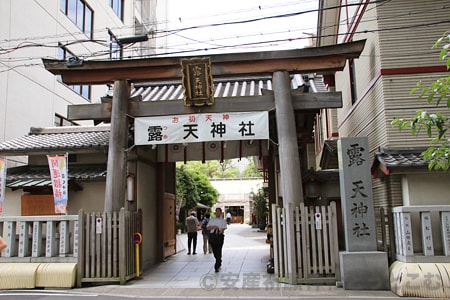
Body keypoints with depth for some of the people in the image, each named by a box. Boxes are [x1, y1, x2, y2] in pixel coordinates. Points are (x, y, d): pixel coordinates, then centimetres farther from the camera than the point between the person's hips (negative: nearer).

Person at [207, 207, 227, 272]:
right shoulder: (212, 220, 15)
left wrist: (219, 233, -26)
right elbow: (208, 228, 5)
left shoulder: (223, 221, 5)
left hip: (219, 236, -3)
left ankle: (216, 267, -5)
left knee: (218, 252, -8)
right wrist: (214, 227, -12)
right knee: (214, 252, 10)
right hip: (212, 236, 3)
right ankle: (219, 263, 34)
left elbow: (223, 229, -8)